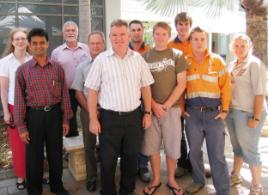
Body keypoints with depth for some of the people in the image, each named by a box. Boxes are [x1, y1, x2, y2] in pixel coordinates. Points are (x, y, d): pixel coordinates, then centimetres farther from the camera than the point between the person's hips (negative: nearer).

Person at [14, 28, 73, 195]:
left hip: (54, 113, 1)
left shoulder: (57, 68, 2)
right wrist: (21, 126, -4)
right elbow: (19, 99, -3)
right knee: (34, 155, 11)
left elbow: (64, 94, 3)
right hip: (34, 115, -1)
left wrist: (66, 119, 2)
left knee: (56, 152, 14)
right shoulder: (23, 70, -2)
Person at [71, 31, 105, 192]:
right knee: (89, 146, 9)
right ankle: (92, 177, 26)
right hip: (88, 111, 2)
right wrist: (90, 110, -5)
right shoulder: (82, 67, 6)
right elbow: (78, 92, 6)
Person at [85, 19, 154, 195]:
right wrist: (93, 119, -6)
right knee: (108, 160, 8)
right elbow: (93, 91, -3)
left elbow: (145, 87, 9)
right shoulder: (101, 59, -3)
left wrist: (147, 113, 5)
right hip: (109, 117, -2)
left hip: (134, 116, 3)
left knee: (131, 157, 15)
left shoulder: (138, 58, 4)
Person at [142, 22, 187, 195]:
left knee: (172, 146, 6)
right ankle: (156, 179, 27)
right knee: (152, 146, 8)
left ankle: (171, 179, 27)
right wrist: (154, 105, -9)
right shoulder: (145, 57, 5)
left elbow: (181, 84, -4)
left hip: (172, 108, -1)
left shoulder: (177, 55, 2)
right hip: (151, 108, 1)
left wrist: (166, 105, -10)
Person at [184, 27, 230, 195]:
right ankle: (198, 181, 34)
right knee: (194, 151, 14)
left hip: (214, 112, -1)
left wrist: (225, 110, -5)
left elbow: (225, 86, 0)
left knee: (217, 155, 3)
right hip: (192, 113, 2)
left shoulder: (217, 60, 2)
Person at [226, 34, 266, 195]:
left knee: (250, 150, 2)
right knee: (238, 147, 19)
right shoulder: (232, 65, 12)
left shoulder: (254, 64, -9)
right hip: (231, 111, 7)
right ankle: (235, 176, 35)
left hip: (248, 113, -6)